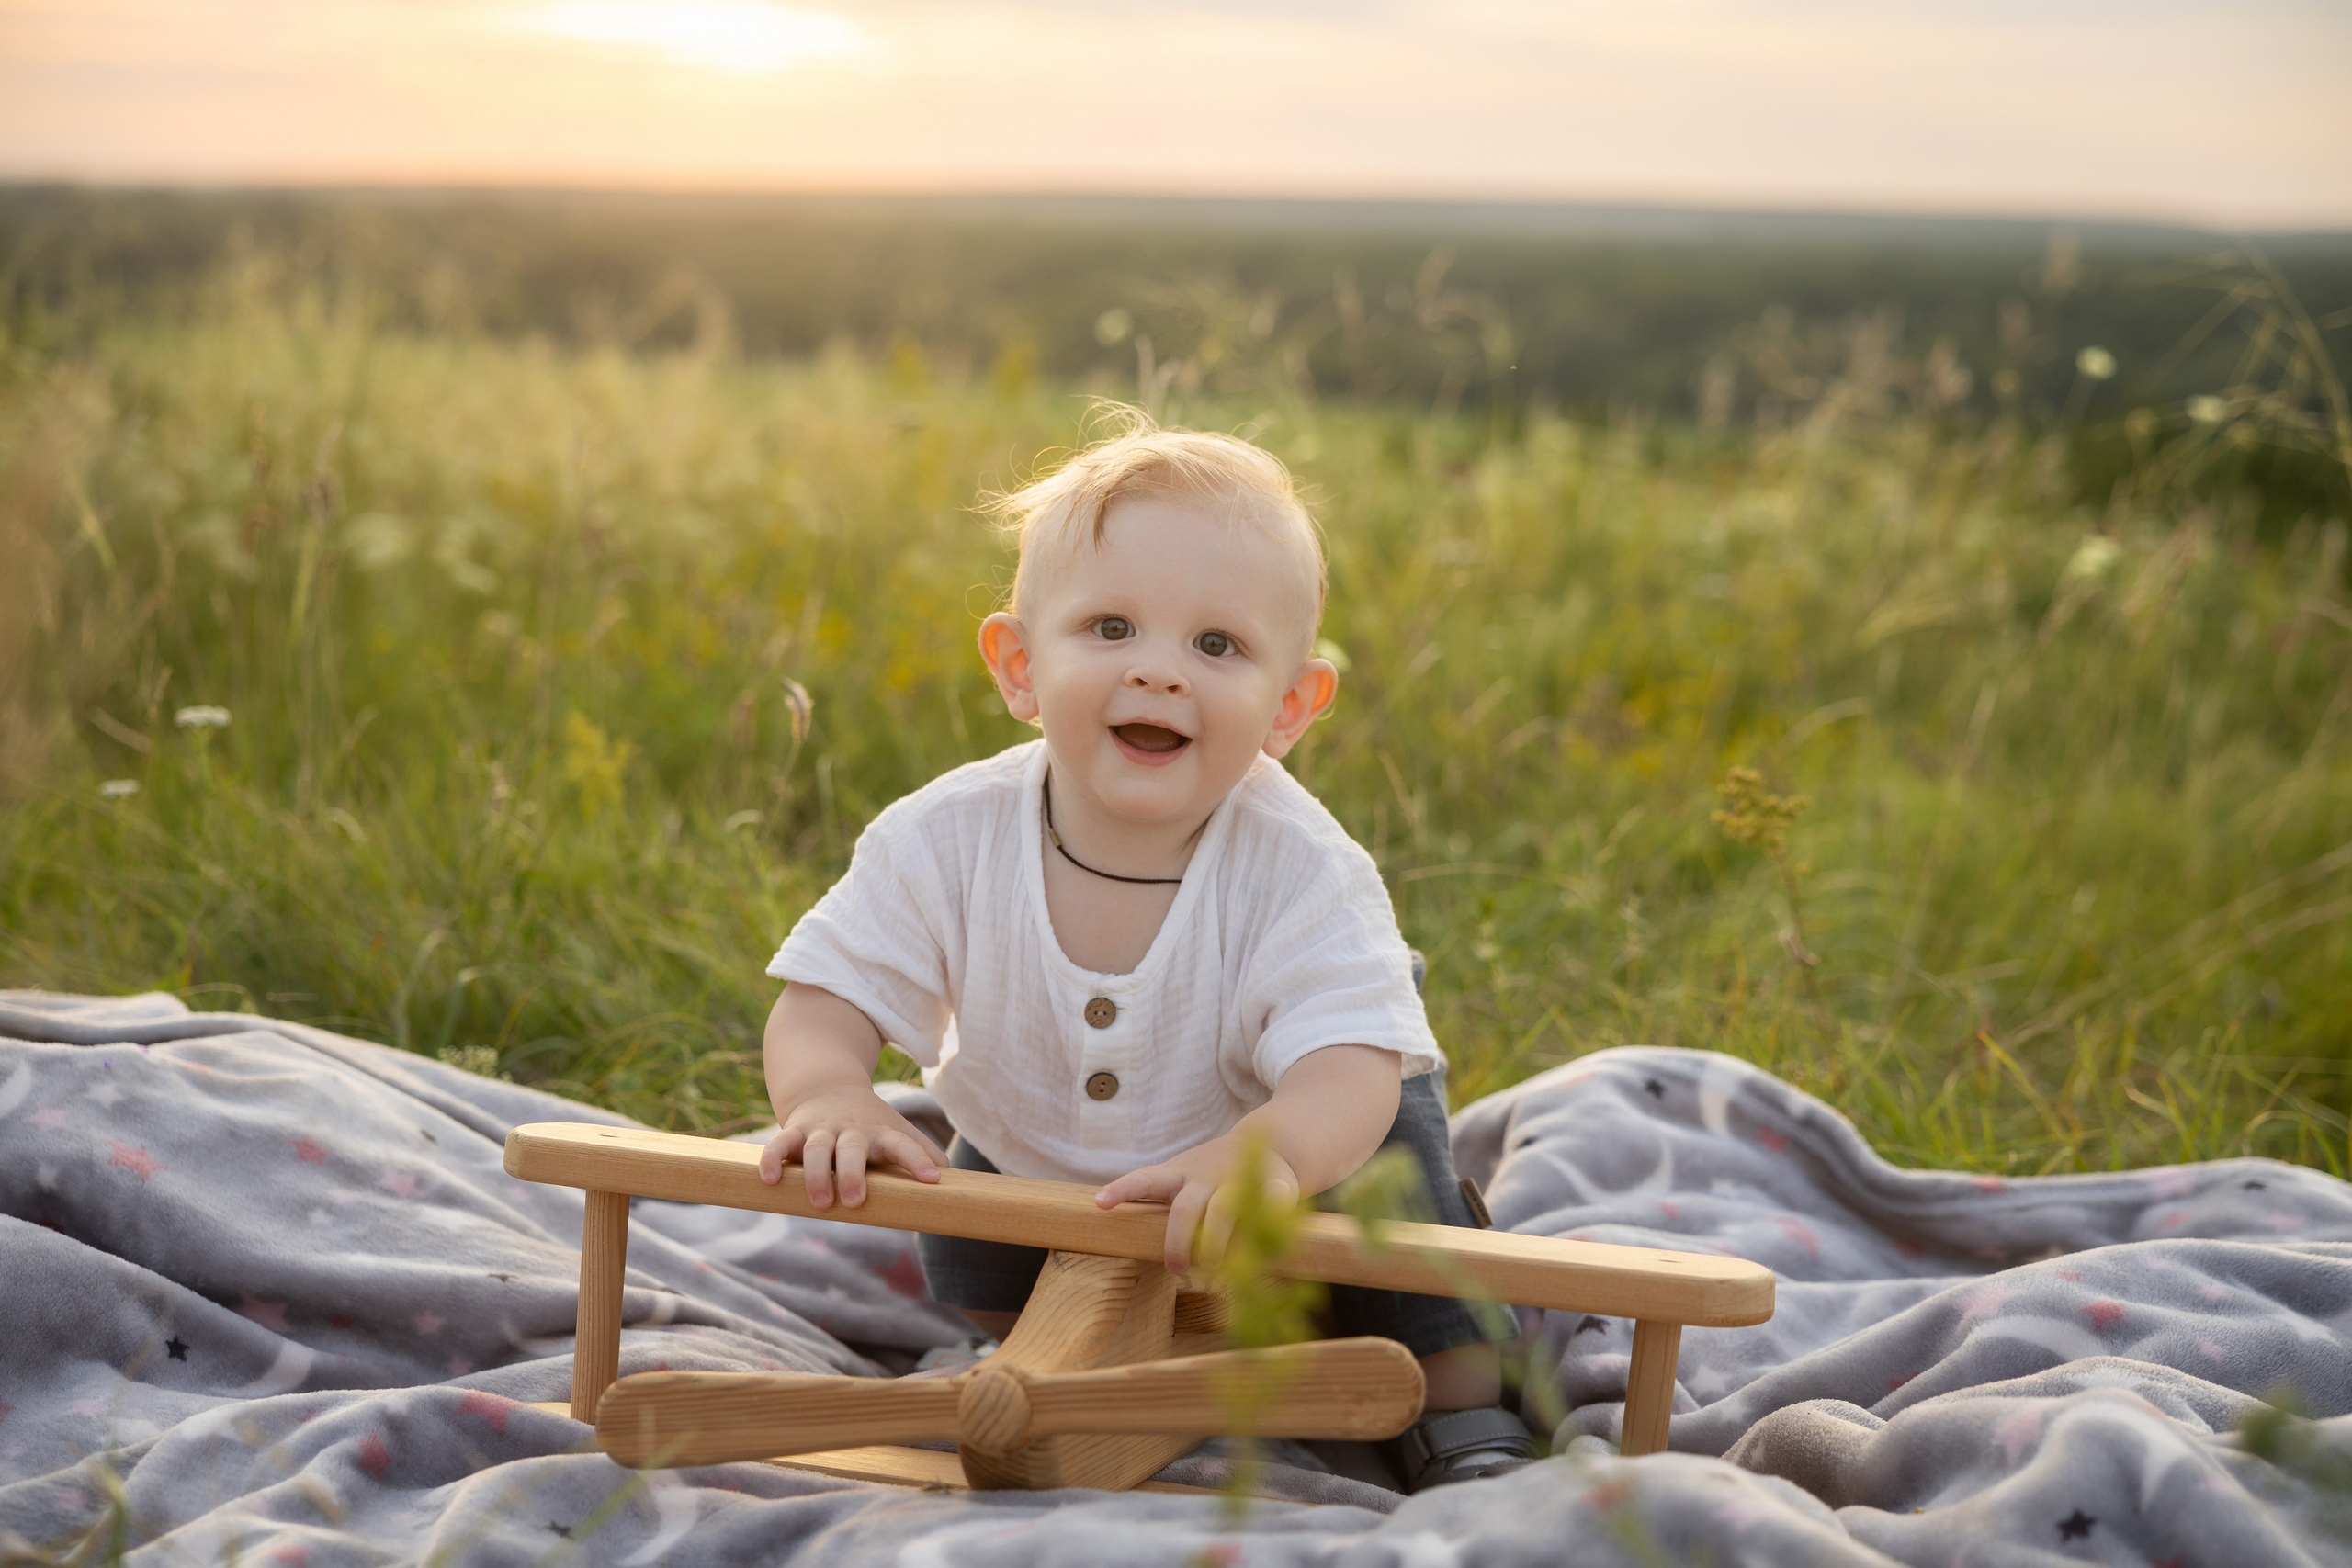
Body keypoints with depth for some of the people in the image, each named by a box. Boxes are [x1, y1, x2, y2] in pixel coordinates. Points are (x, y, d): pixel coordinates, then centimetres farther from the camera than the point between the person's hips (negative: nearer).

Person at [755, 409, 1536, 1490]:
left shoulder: (1301, 873, -33)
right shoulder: (945, 843, -27)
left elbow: (1352, 1067, -41)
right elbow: (825, 1000, -21)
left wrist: (1265, 1149, -64)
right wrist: (831, 1096, -45)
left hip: (1245, 1175, -2)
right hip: (1033, 1164, 3)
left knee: (1383, 1126, -22)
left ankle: (1462, 1414, 0)